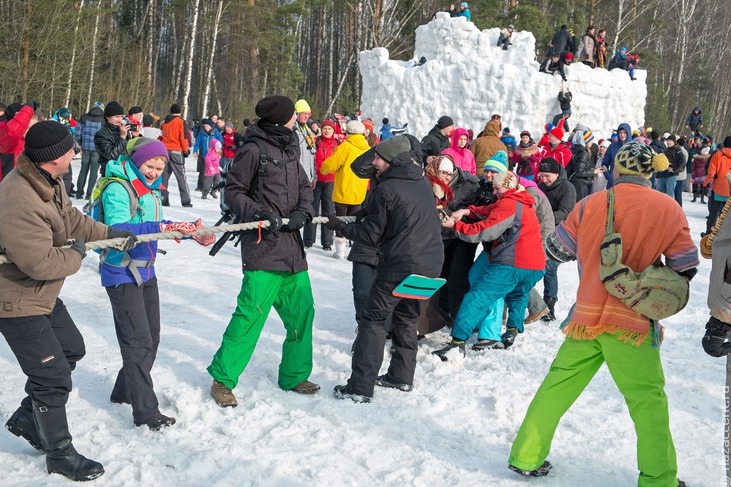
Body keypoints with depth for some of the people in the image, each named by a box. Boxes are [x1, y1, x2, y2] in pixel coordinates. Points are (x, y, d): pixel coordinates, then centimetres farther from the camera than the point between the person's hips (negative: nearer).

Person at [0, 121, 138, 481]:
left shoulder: (48, 180, -3)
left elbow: (70, 218, 13)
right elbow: (40, 262, -33)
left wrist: (108, 233, 4)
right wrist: (76, 254, -15)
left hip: (42, 294, 10)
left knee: (71, 349, 23)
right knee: (53, 377, -2)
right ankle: (59, 454, 18)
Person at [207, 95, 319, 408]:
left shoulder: (290, 149, 16)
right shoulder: (254, 150, -7)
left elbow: (304, 187, 19)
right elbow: (233, 192, -5)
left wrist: (303, 211, -1)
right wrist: (258, 213, -19)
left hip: (292, 247, 8)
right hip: (263, 246, -8)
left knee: (301, 312, 10)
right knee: (251, 313, -10)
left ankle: (294, 376, 26)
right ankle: (223, 379, 6)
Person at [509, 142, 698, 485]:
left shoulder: (591, 204, -1)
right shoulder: (668, 209, -3)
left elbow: (557, 249, 8)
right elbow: (686, 267, 3)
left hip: (586, 316, 2)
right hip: (632, 321, -2)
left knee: (558, 386, 12)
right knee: (648, 399, 10)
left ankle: (526, 457, 19)